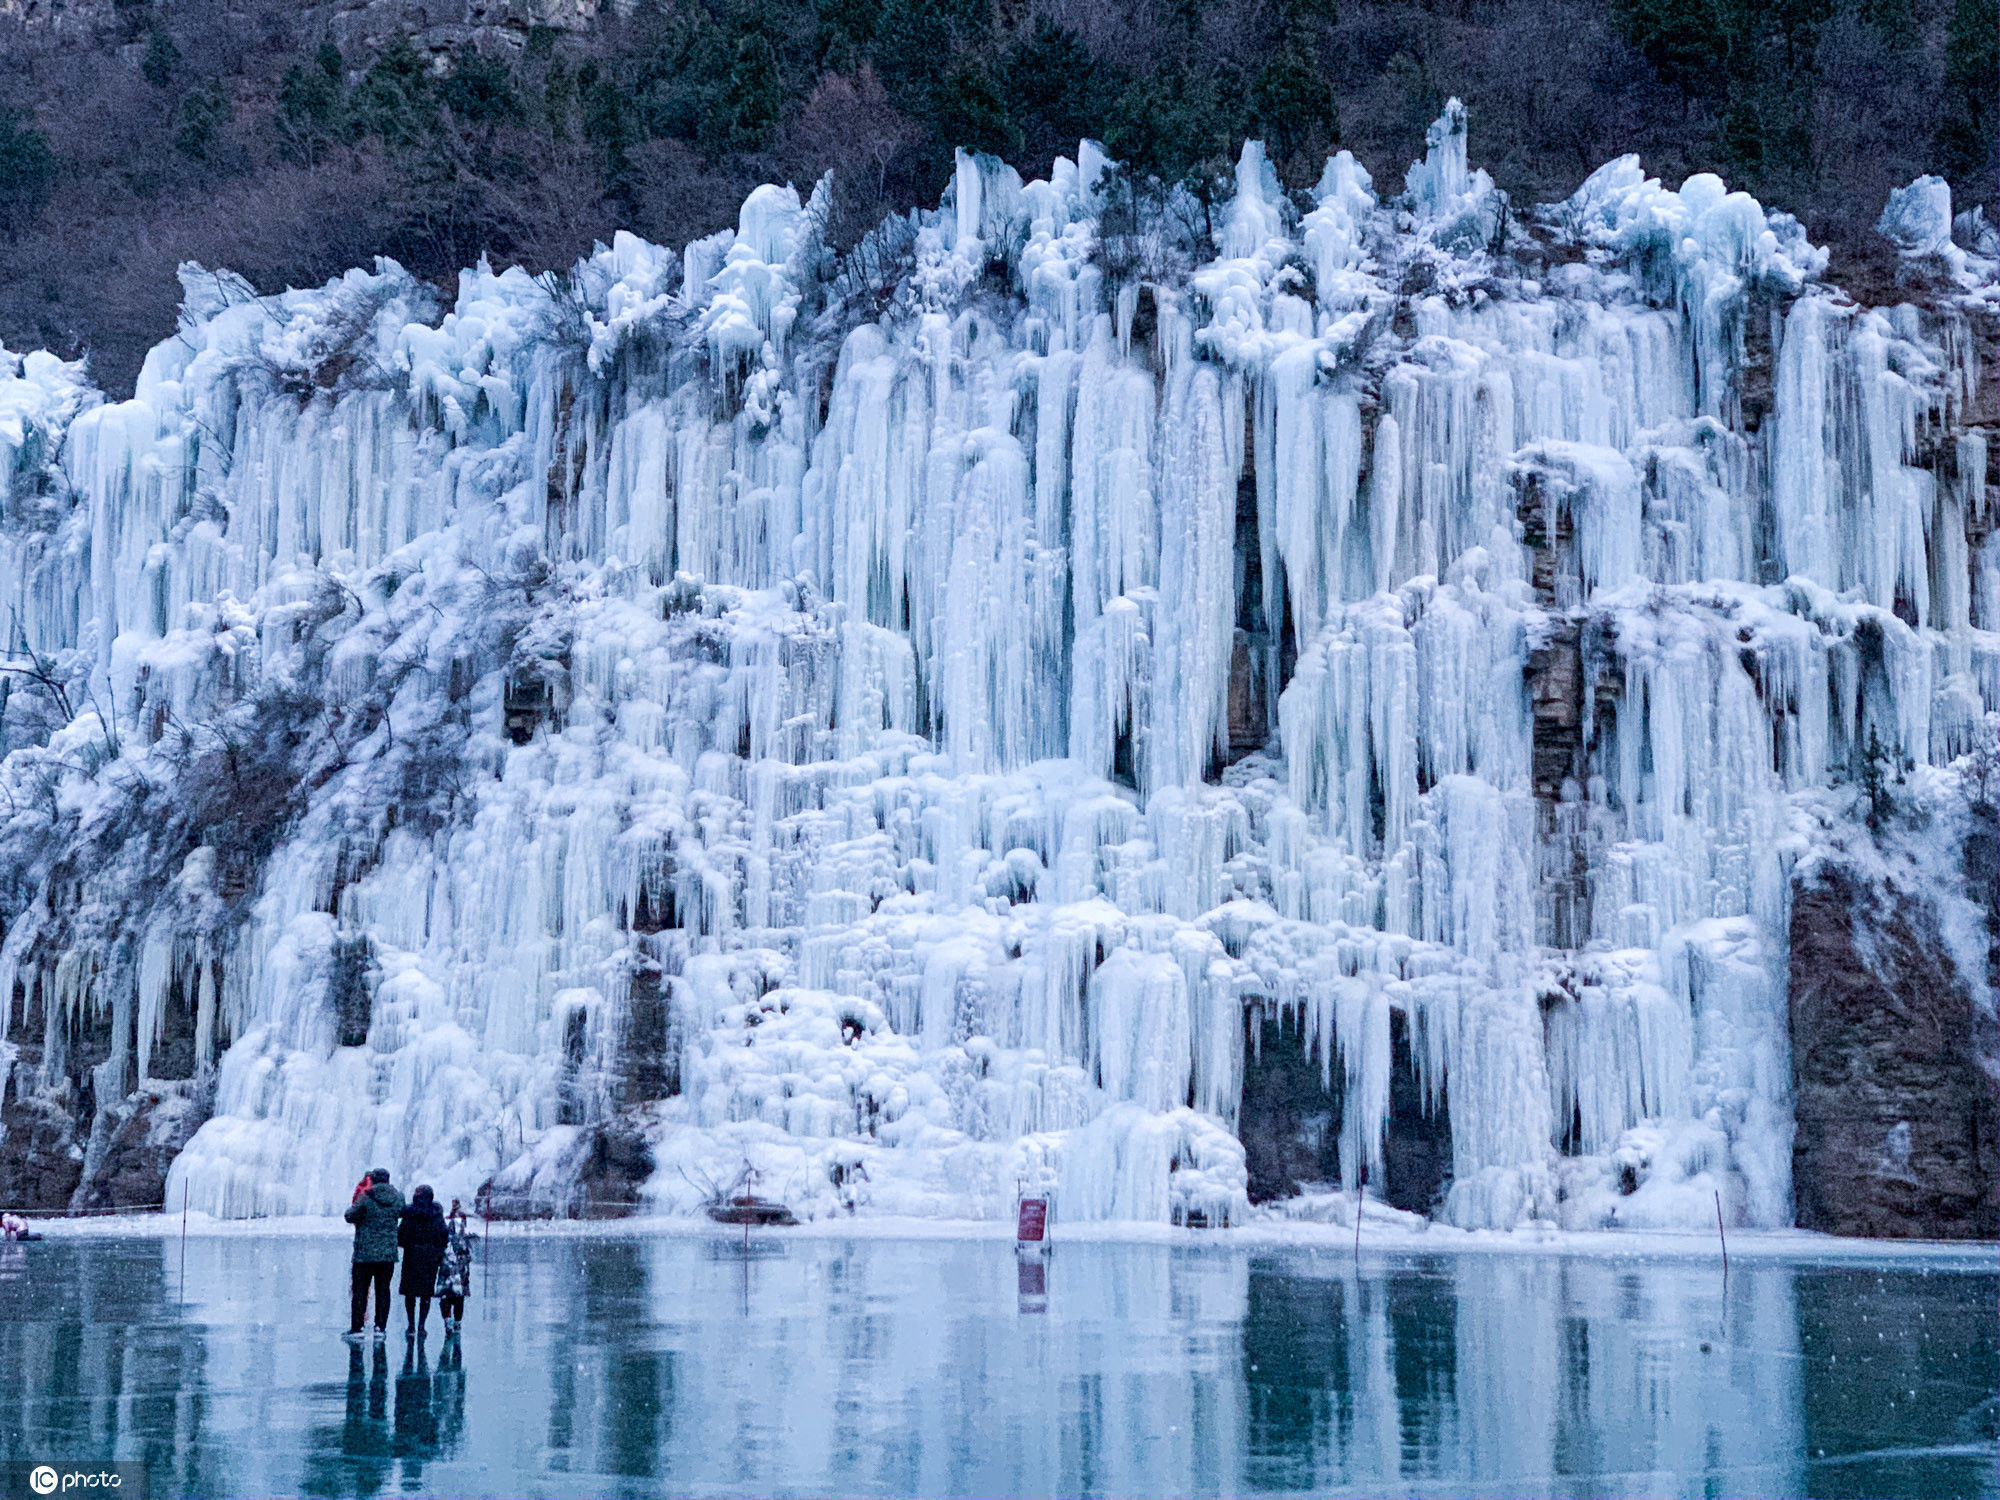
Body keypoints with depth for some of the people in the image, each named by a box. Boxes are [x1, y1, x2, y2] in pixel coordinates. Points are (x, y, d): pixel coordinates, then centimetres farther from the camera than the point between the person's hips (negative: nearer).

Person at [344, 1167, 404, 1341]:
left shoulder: (366, 1199, -12)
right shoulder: (398, 1198, 1)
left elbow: (349, 1216, -4)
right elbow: (401, 1213, 18)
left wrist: (352, 1207, 16)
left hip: (365, 1253, -3)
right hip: (388, 1253, 3)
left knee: (360, 1290, 4)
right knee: (383, 1290, 10)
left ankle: (356, 1327, 3)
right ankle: (380, 1327, 9)